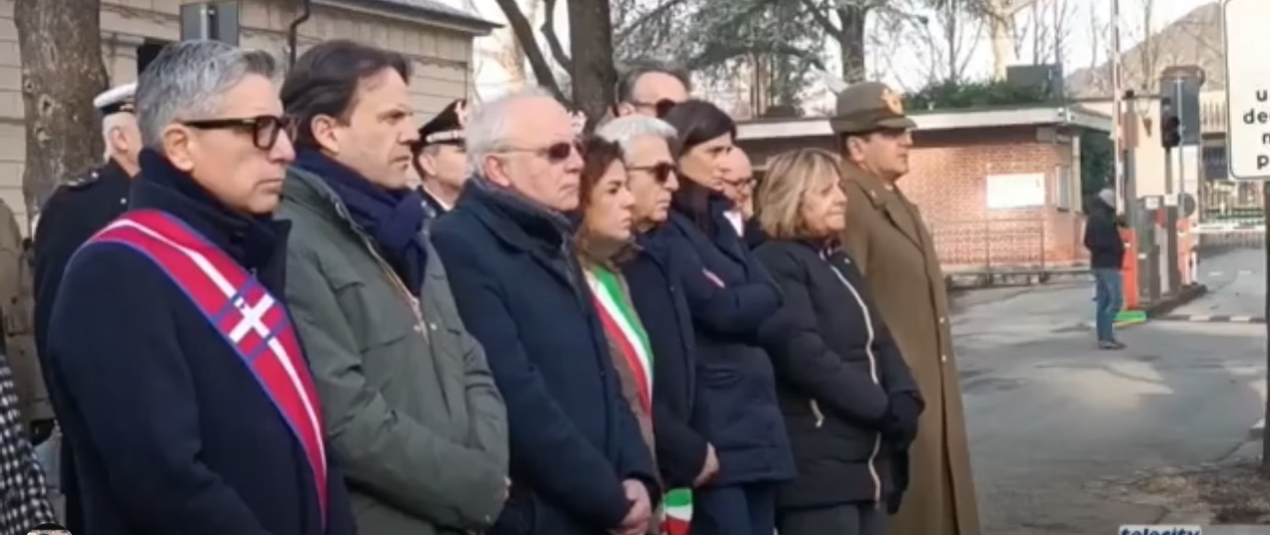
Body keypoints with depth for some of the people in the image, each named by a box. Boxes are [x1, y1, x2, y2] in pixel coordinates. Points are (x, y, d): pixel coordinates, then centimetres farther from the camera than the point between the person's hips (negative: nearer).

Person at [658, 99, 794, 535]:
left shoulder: (718, 221, 19)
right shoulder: (665, 230, -8)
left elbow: (767, 297, 11)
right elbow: (721, 308, -14)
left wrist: (748, 304, -7)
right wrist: (763, 299, 3)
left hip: (756, 420, 8)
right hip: (710, 425, -8)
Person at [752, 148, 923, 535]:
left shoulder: (839, 262, 19)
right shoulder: (777, 264, -10)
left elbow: (878, 339, 15)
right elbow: (805, 354, -20)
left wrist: (904, 400, -4)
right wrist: (882, 408, -16)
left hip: (868, 459, 9)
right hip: (818, 467, -9)